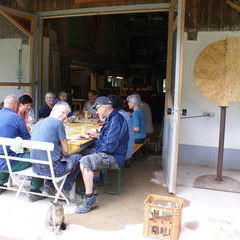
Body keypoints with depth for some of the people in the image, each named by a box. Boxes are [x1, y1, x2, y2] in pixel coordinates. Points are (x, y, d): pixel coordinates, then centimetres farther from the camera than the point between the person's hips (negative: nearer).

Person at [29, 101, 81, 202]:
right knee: (78, 157, 15)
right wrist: (62, 156, 15)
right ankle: (65, 190, 15)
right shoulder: (58, 123, -10)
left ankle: (49, 186, 21)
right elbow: (66, 151, -7)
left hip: (35, 168, 8)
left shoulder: (37, 124, 13)